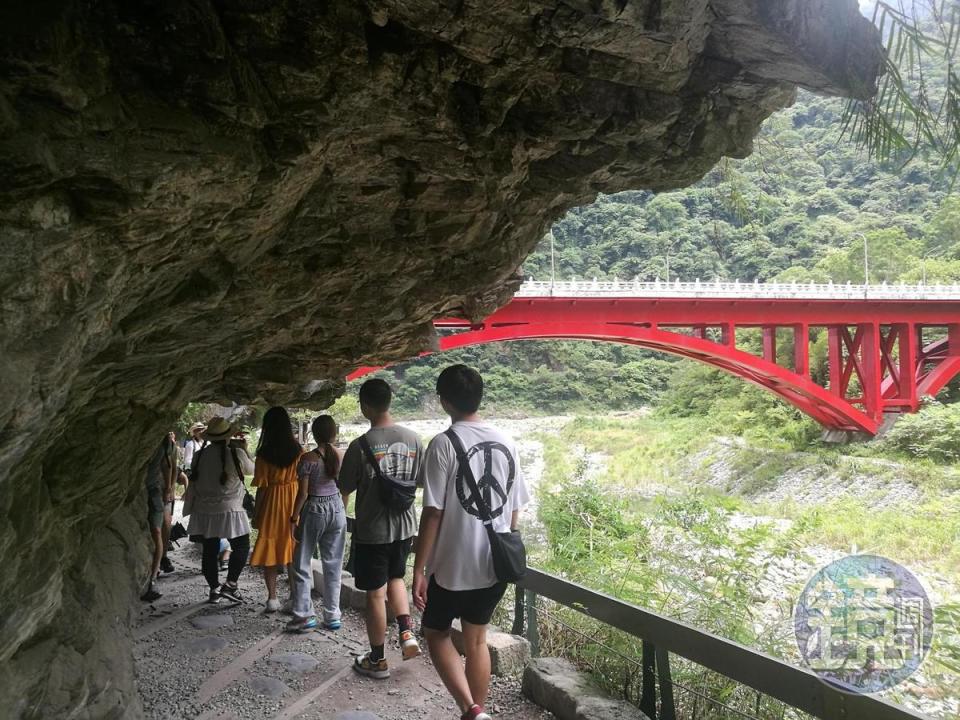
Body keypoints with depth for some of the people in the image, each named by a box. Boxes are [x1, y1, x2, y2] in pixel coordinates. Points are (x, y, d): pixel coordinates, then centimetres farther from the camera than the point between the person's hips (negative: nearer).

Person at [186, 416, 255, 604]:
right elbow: (251, 470, 6)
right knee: (241, 547, 8)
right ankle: (230, 584, 0)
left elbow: (193, 484, 8)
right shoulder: (236, 454, -13)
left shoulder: (199, 456, -1)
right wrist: (244, 450, 17)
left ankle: (214, 588, 19)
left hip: (204, 510, 5)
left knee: (209, 550, 12)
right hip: (229, 510, -4)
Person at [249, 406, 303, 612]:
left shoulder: (264, 454, -10)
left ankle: (272, 598, 12)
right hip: (294, 504, 2)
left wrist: (257, 515, 2)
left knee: (270, 551, 9)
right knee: (293, 553, 9)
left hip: (271, 504, -1)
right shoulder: (298, 451, -5)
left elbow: (261, 487, -8)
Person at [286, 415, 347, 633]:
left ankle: (304, 615, 6)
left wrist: (294, 518, -4)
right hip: (337, 509, 4)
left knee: (302, 564, 7)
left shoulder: (308, 458, -12)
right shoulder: (341, 456, 0)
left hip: (314, 510, -4)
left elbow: (303, 492, -12)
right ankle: (333, 616, 14)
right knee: (333, 565, 11)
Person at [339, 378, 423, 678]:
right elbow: (419, 482, 6)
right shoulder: (413, 439, -4)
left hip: (372, 530, -4)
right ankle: (407, 632, 11)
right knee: (396, 578, 26)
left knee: (376, 593, 7)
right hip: (404, 526, 4)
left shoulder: (360, 446, -17)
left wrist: (340, 517, 14)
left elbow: (345, 491, -6)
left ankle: (377, 660, 19)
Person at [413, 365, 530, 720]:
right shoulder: (506, 443, 1)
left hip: (454, 565, -5)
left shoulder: (444, 444, -15)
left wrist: (419, 570, -8)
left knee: (436, 633, 15)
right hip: (495, 564, 5)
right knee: (476, 639, 19)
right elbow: (514, 511, 7)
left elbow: (433, 514, -15)